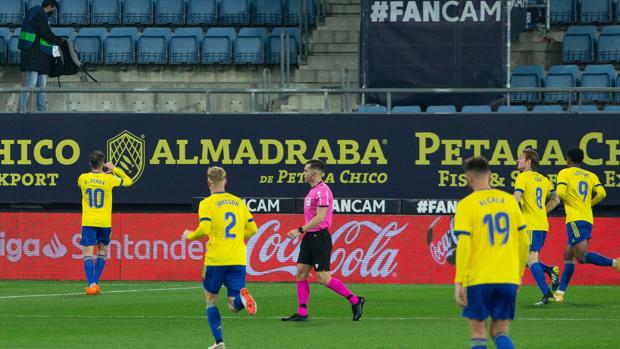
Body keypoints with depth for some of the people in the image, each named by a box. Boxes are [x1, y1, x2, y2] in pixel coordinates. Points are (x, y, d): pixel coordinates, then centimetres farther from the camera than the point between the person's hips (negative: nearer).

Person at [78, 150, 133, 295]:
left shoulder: (82, 178, -1)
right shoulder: (109, 179, -5)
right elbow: (128, 181, 11)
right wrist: (114, 169, 16)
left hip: (88, 222, 0)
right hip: (104, 222, 0)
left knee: (88, 254, -3)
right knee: (102, 252, 19)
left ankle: (91, 284, -19)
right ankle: (95, 283, 16)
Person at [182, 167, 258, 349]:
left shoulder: (207, 204, -4)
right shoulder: (239, 202, 12)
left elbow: (204, 229, -16)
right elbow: (252, 228, 12)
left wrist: (190, 235, 4)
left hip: (216, 259, -3)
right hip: (238, 260, 3)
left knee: (211, 299, 16)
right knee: (234, 305, 4)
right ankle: (242, 297, -32)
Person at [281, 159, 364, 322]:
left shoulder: (323, 191, -17)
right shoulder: (313, 191, 14)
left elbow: (319, 218, -23)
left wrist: (300, 230, -21)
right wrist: (303, 232, 16)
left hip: (319, 237, -10)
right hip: (310, 237, 10)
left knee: (323, 278, -9)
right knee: (301, 272, 4)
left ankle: (355, 301, 2)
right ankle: (302, 312, 6)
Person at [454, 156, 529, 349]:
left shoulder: (466, 205, -6)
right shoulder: (509, 201, 6)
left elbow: (463, 246, -12)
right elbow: (524, 242, 9)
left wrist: (459, 282, -9)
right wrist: (518, 274, 20)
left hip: (478, 280, -3)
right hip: (508, 279, 3)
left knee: (478, 332, 8)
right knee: (500, 331, 11)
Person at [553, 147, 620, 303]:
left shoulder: (565, 173, 1)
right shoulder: (591, 176, 16)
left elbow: (560, 193, -14)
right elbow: (601, 193, 2)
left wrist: (565, 200, 10)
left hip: (575, 219, -7)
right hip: (588, 219, 7)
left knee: (582, 255, -16)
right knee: (568, 256, 14)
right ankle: (560, 292, 12)